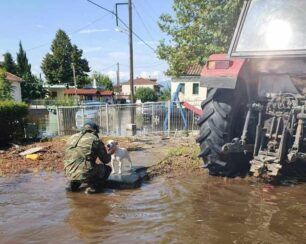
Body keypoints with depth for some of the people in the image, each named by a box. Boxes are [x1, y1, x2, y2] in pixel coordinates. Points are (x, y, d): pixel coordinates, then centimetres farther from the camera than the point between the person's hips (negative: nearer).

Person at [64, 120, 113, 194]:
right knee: (107, 169, 18)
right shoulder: (95, 140, -4)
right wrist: (109, 153, 26)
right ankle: (93, 187, 0)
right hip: (85, 175, -6)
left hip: (70, 175, 6)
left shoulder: (72, 138, 11)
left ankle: (73, 184, 18)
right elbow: (106, 160, 3)